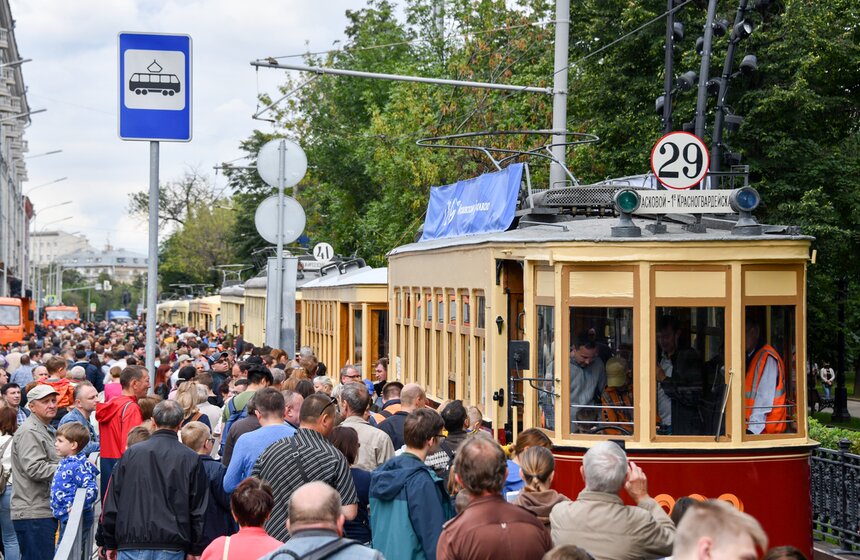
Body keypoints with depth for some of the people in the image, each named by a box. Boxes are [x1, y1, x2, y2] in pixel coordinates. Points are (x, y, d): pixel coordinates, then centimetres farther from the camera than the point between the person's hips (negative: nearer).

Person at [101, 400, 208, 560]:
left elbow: (112, 503, 6)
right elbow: (198, 509, 1)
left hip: (131, 547, 1)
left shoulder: (131, 453, 3)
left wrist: (110, 544, 14)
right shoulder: (190, 459, -1)